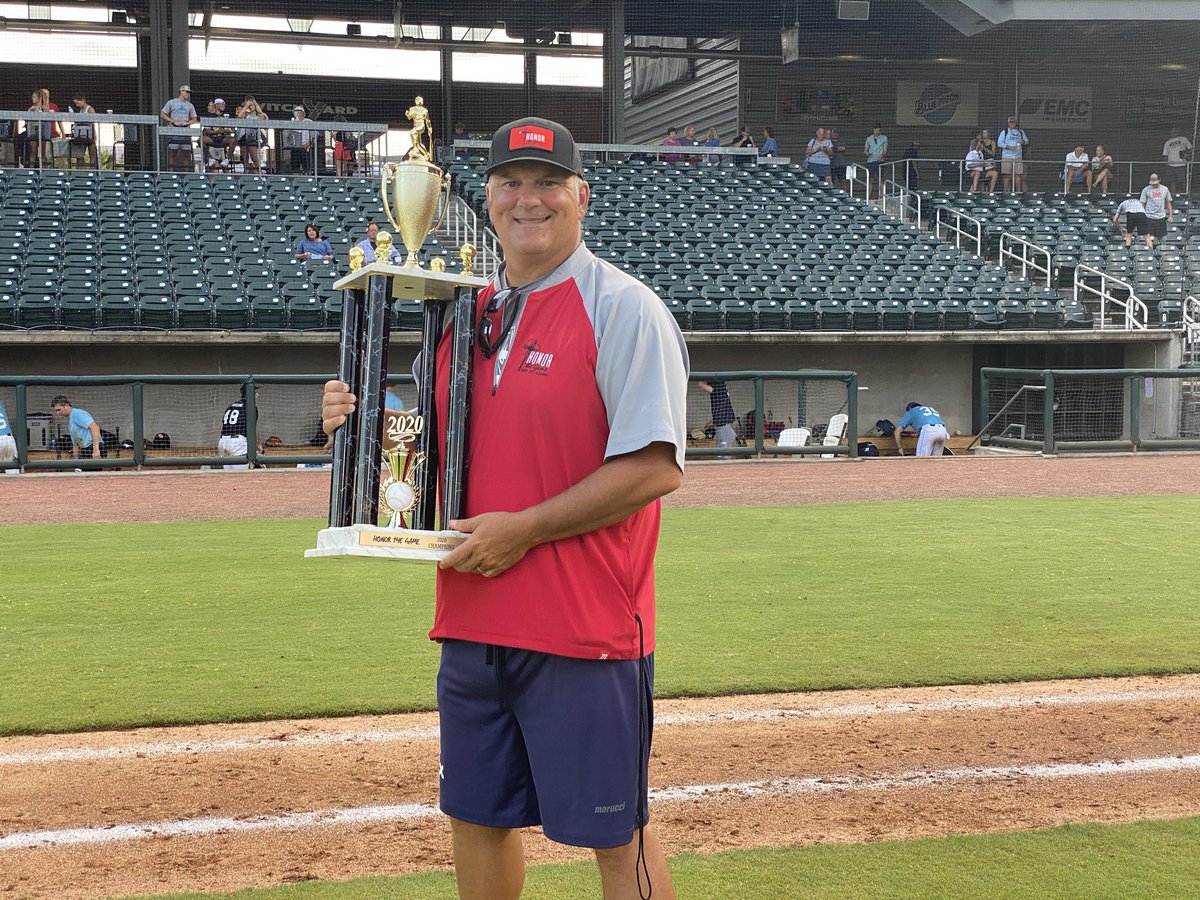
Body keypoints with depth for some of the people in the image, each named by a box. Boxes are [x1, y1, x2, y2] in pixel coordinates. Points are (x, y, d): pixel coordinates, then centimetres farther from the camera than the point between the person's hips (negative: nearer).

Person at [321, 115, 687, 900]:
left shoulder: (624, 308, -9)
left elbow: (653, 467, -17)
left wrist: (524, 528, -19)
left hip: (584, 626, -7)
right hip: (473, 620, 7)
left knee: (615, 833, 2)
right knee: (477, 817, 17)